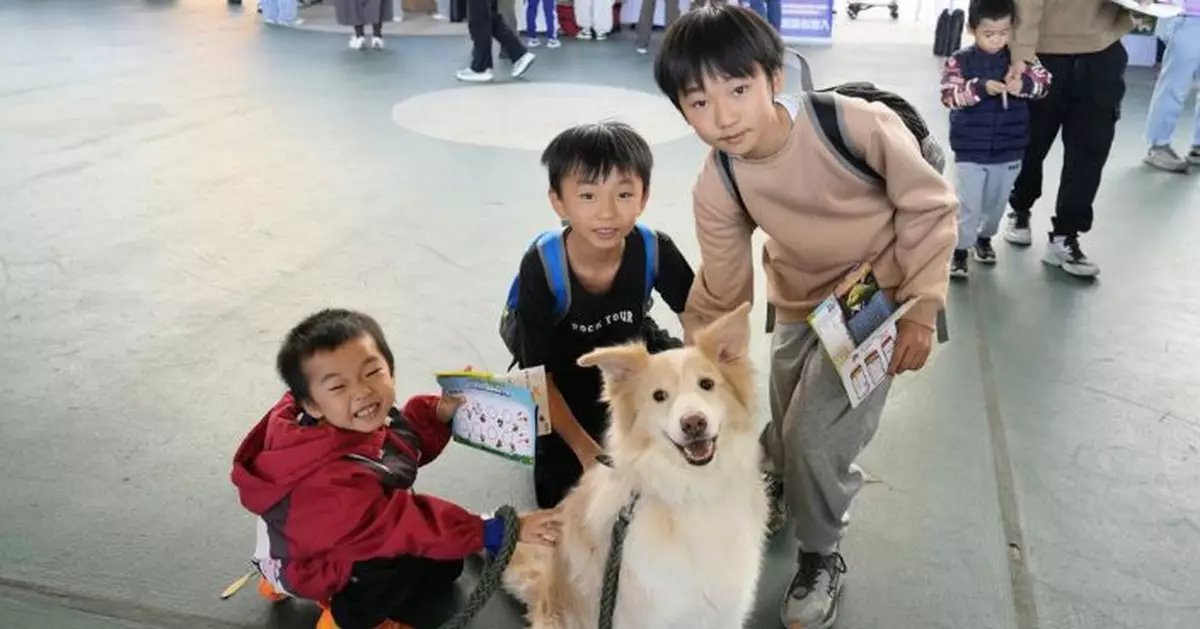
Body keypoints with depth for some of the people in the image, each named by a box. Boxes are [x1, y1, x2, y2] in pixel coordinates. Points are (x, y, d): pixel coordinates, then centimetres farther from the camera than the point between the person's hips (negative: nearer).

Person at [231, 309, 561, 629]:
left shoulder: (359, 424, -17)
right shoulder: (334, 480, -42)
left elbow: (405, 443, 1)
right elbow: (403, 525, -42)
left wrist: (439, 412, -19)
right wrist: (500, 531, -45)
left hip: (337, 535, 8)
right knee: (439, 562, -24)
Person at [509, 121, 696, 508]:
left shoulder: (655, 250, -26)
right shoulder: (539, 268, -31)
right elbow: (539, 375, -21)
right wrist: (586, 449, -22)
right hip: (566, 376, -2)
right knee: (562, 494, -9)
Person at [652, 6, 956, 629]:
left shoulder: (857, 125, -33)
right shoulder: (716, 188, -21)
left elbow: (929, 207, -17)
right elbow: (720, 297, -9)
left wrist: (921, 309, -18)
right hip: (799, 303, 4)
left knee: (817, 438, -8)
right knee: (786, 427, 20)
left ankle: (820, 558, 21)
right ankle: (781, 486, 58)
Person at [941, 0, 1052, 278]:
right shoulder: (959, 61, -8)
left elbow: (1043, 80, -7)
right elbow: (949, 95, -17)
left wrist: (1024, 84, -29)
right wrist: (980, 88, -32)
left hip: (1009, 149, 3)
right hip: (971, 150, -3)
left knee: (997, 200, 17)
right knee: (969, 203, -1)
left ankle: (985, 237, 38)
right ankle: (960, 250, 10)